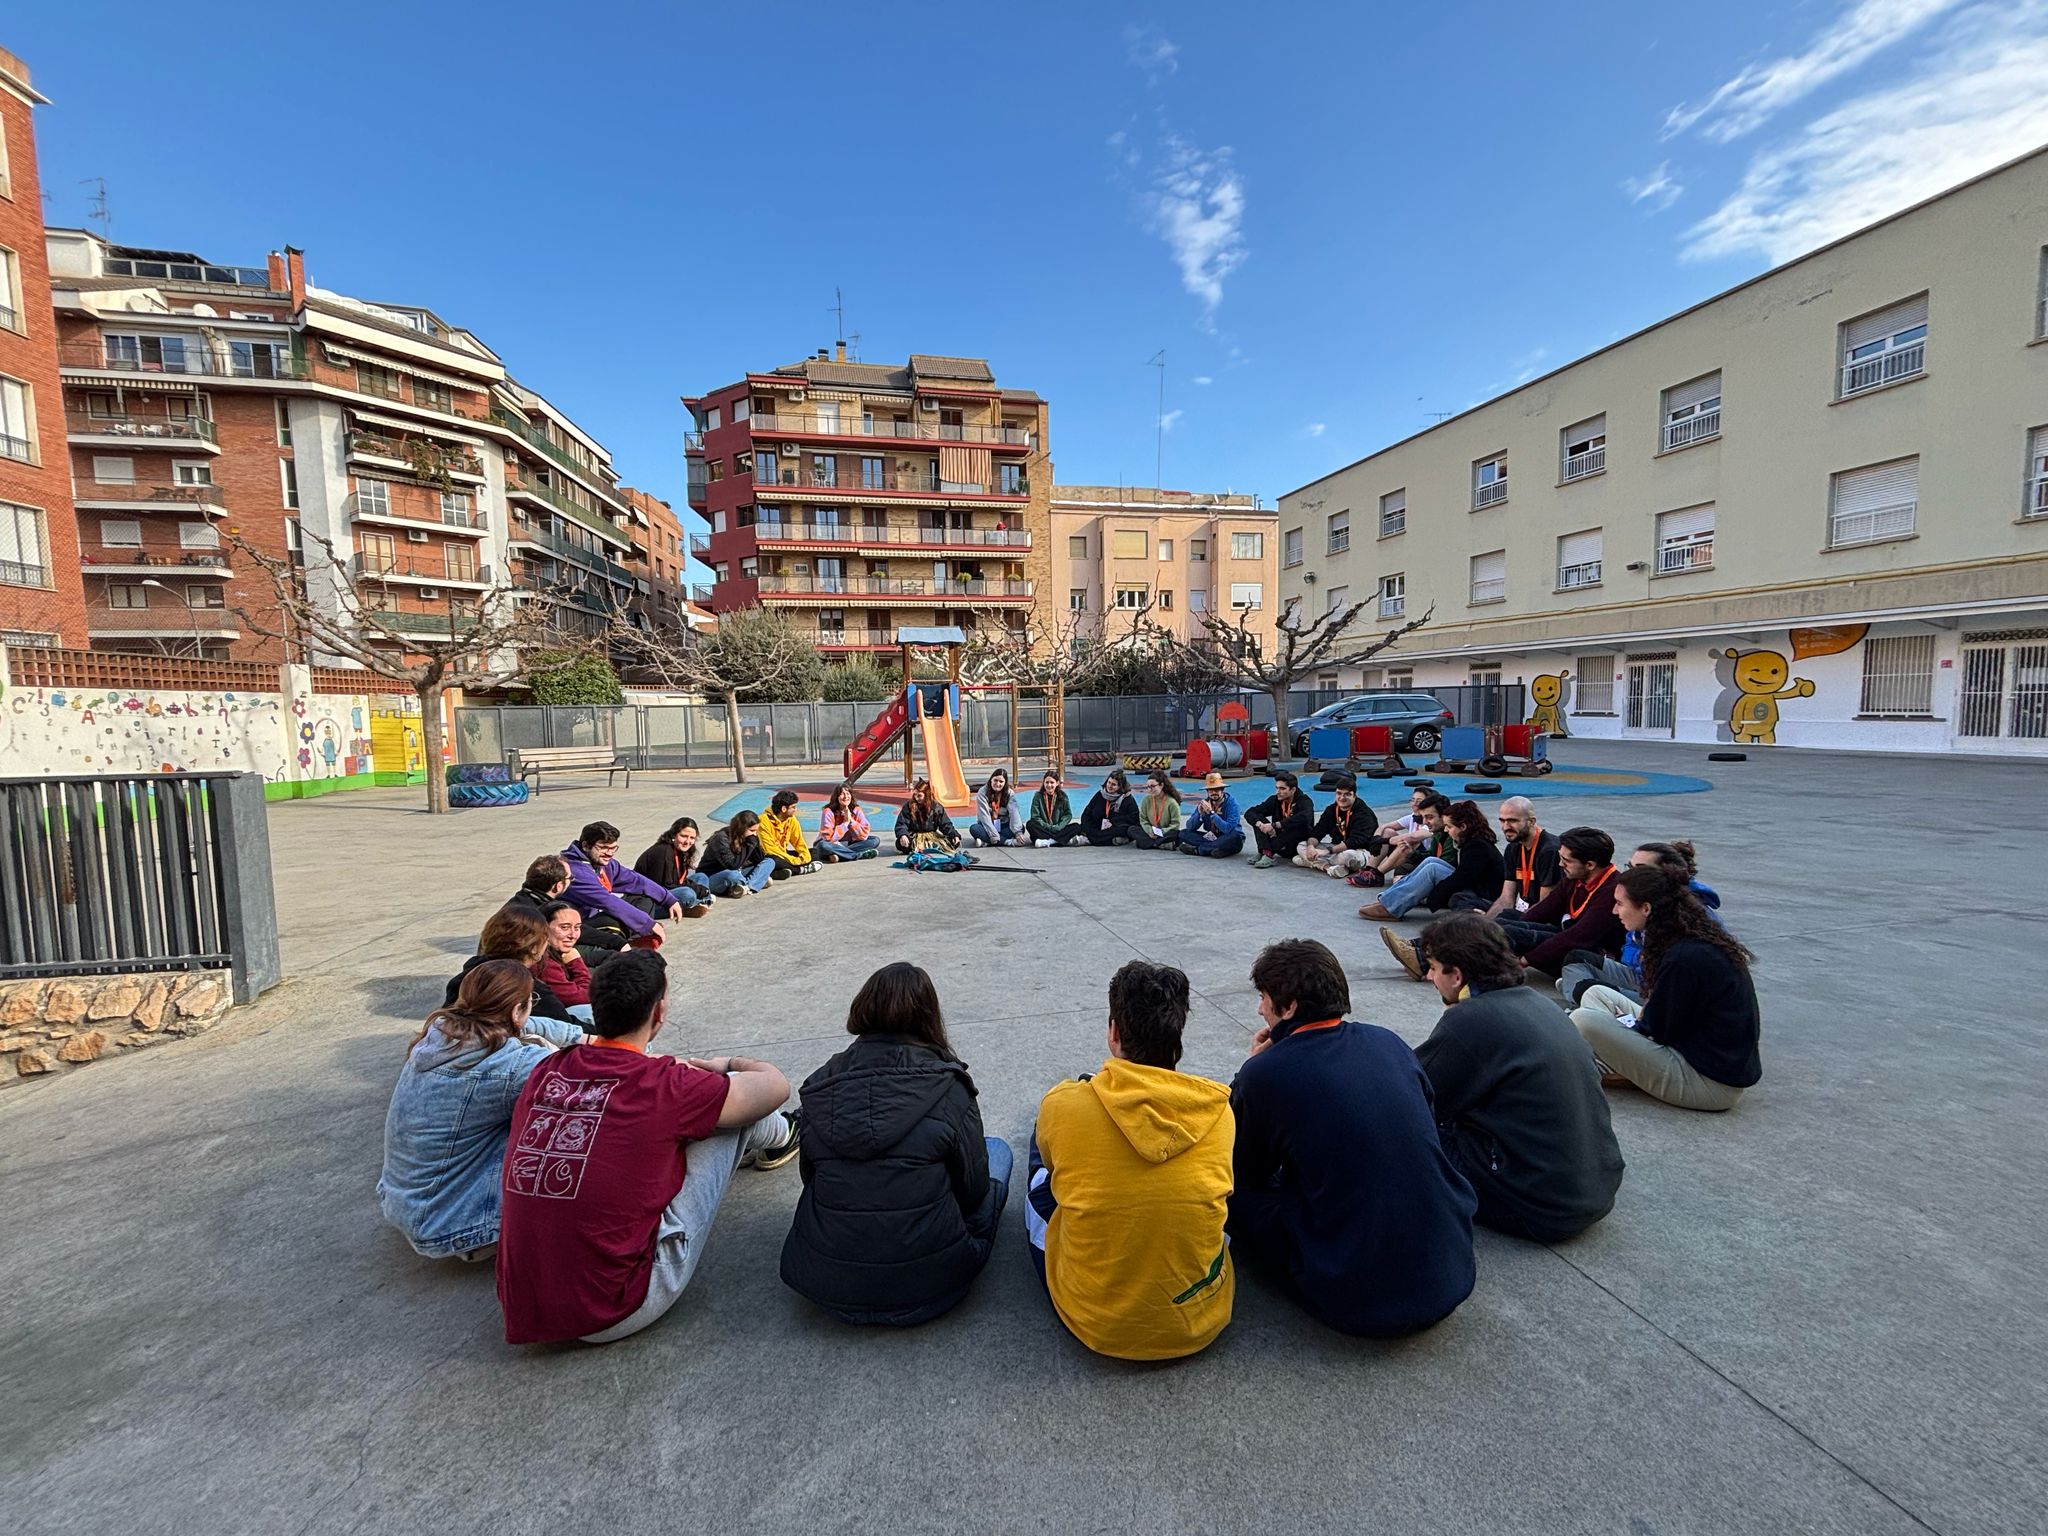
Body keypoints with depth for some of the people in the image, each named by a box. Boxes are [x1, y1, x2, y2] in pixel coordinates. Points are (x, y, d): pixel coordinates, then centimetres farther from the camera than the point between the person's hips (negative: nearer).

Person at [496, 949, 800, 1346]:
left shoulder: (544, 1074, -1)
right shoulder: (665, 1086, -17)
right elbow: (776, 1085, 0)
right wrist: (728, 1065, 20)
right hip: (613, 1316, -6)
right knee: (733, 1112, 2)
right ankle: (778, 1137, 37)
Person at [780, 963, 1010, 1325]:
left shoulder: (820, 1086, -4)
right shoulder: (948, 1088, -14)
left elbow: (809, 1176, 8)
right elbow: (973, 1191, -4)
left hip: (827, 1287, 4)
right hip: (927, 1286, -3)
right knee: (997, 1149, 16)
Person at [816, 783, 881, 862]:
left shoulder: (856, 810, -6)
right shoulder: (828, 812, -14)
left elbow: (864, 835, -12)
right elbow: (828, 837, -23)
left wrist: (851, 821, -20)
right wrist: (845, 823, -21)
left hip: (850, 844, 4)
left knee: (875, 840, -15)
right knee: (823, 845, -37)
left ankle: (839, 854, -25)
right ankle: (861, 854, -30)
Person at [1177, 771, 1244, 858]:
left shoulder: (1231, 802, -15)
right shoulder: (1205, 802, -3)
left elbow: (1229, 829, -28)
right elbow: (1190, 827, -7)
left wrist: (1211, 812, -30)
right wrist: (1200, 813, -24)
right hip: (1211, 837, 4)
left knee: (1235, 836, -38)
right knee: (1184, 833, -11)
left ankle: (1198, 849, -26)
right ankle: (1215, 848, -26)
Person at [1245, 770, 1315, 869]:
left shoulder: (1305, 801, -14)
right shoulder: (1275, 800, 0)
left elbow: (1303, 818, -38)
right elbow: (1249, 813, -5)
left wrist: (1274, 825, -36)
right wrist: (1260, 825, -27)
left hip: (1299, 845, -4)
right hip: (1281, 845, 4)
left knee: (1299, 825, -33)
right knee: (1257, 818, -10)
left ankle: (1266, 852, -30)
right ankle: (1266, 853, -30)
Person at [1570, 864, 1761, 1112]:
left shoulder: (1685, 958, -26)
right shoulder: (1696, 939, 5)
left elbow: (1658, 1030, -16)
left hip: (1712, 1083, -10)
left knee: (1583, 1020, -23)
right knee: (1596, 994, 11)